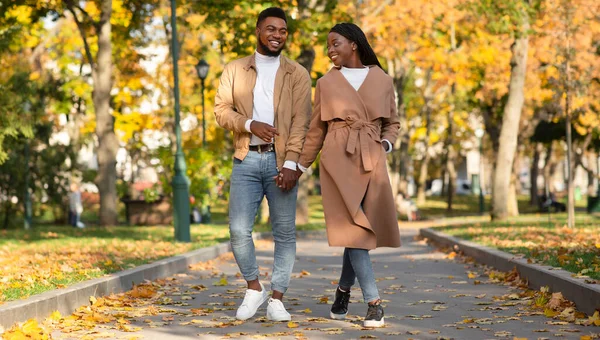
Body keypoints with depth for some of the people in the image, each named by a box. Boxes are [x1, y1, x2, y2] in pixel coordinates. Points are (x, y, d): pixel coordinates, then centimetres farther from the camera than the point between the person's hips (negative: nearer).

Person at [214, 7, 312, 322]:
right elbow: (220, 110, 4)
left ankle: (276, 299, 8)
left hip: (281, 160, -1)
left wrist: (291, 163, -14)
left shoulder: (297, 74, 6)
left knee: (285, 232, 0)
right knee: (238, 229, -6)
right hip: (246, 159, 1)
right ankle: (254, 288, 13)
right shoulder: (235, 70, 11)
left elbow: (301, 122, -2)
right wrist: (250, 124, -15)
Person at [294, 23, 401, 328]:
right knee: (353, 229, -9)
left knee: (359, 230, 2)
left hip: (372, 161, 2)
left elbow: (392, 123, 17)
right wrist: (301, 166, 13)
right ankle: (374, 302, -10)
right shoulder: (326, 83, 8)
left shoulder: (383, 80, 9)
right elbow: (316, 129, 13)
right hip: (338, 159, -1)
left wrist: (386, 143, -2)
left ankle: (343, 290, 24)